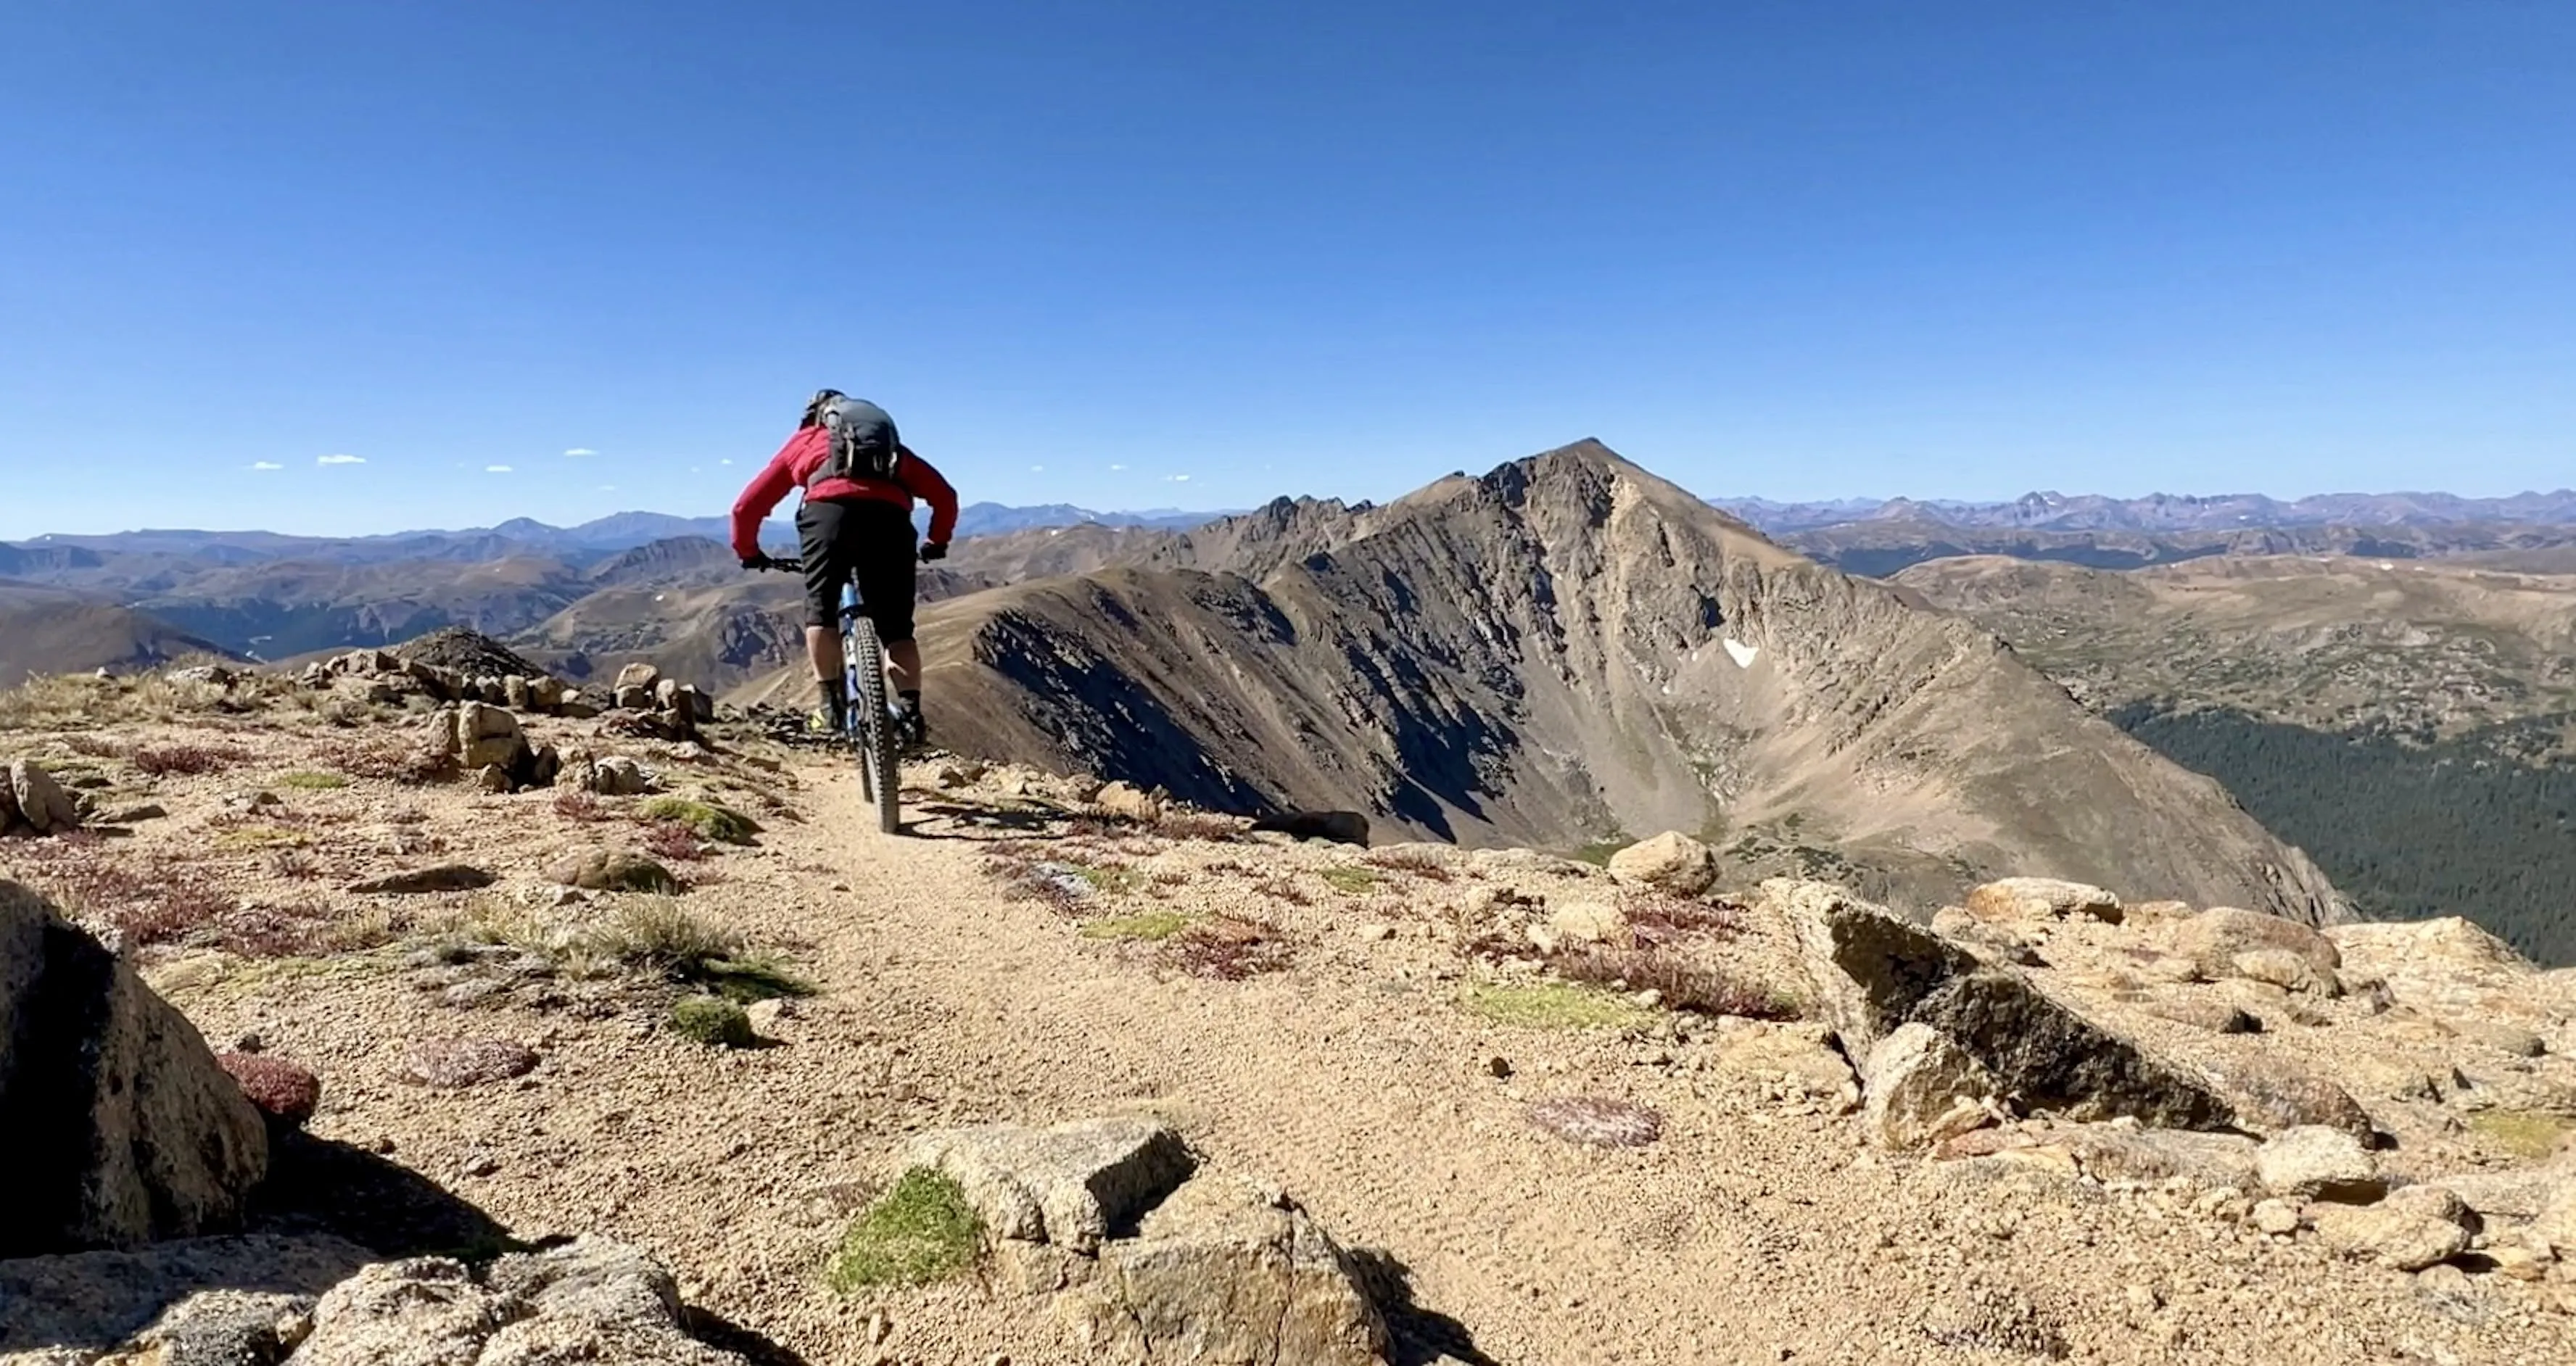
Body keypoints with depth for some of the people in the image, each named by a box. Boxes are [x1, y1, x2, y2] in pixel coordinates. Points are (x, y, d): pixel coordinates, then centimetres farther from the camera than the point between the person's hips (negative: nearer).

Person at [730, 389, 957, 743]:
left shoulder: (804, 441, 34)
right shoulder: (893, 446, 38)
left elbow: (746, 506, 33)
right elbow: (944, 495, 33)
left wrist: (748, 552, 47)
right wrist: (938, 542, 47)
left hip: (830, 509, -2)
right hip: (890, 515, 2)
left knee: (820, 608, 13)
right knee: (897, 626, 8)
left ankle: (832, 703, 6)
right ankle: (910, 712, -4)